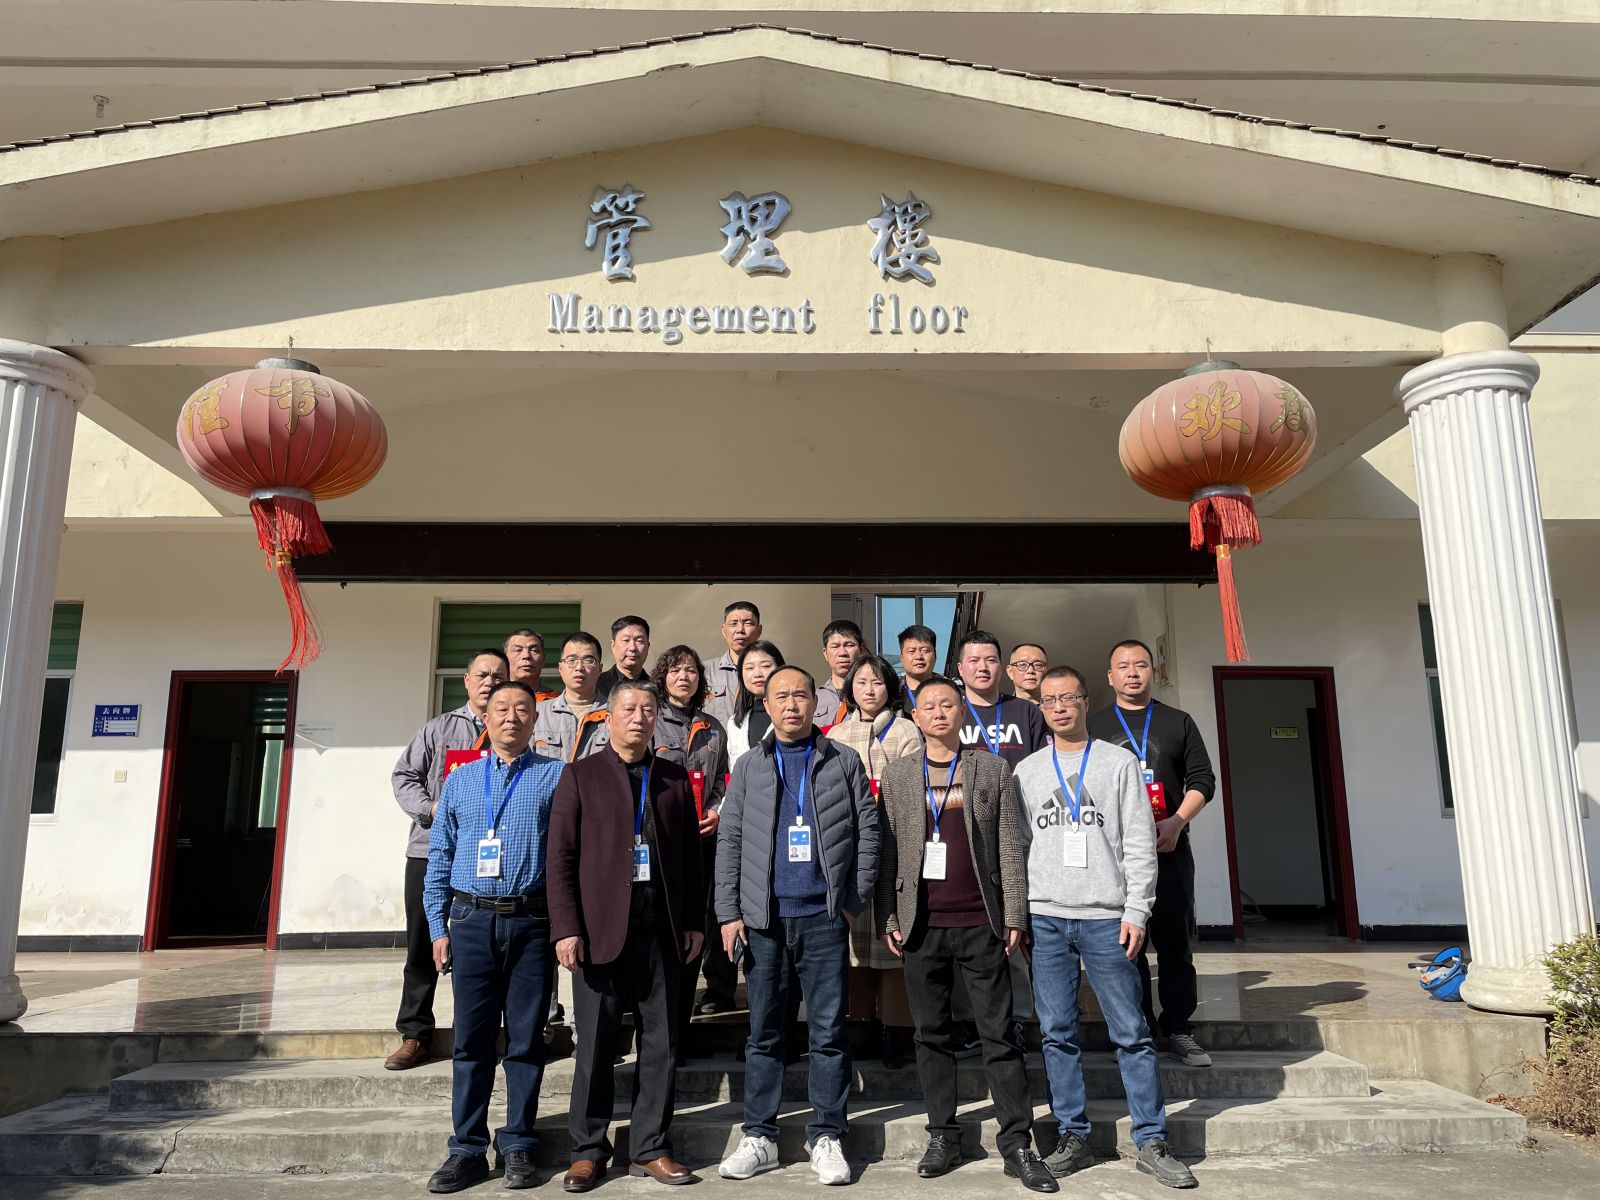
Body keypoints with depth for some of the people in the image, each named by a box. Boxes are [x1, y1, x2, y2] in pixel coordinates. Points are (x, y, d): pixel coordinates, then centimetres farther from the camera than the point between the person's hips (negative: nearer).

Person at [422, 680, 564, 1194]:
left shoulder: (556, 777, 2)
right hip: (472, 921, 2)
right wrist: (439, 929, 7)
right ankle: (468, 1149, 17)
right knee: (472, 1039, 6)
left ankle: (517, 1146, 18)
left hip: (532, 923, -2)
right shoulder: (460, 780, 11)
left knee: (525, 1038, 5)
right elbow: (439, 858, 12)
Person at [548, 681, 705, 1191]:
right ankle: (588, 1151, 21)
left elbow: (690, 854, 11)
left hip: (661, 927, 3)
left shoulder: (674, 777, 11)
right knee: (595, 1046, 5)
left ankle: (650, 1149, 21)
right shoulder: (581, 775, 3)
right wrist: (566, 928, -8)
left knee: (661, 1044, 8)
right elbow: (561, 857, -2)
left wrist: (695, 921, 6)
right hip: (601, 926, -2)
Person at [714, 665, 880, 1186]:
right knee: (763, 1033, 9)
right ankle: (759, 1137, 21)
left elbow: (866, 832, 3)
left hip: (824, 916, -1)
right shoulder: (749, 766, 8)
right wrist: (729, 914, -1)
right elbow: (729, 842, 6)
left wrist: (854, 901, -3)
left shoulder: (844, 761, 4)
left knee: (829, 1031, 4)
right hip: (763, 918, 1)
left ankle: (826, 1138, 17)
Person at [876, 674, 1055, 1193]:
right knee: (932, 1033, 8)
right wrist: (888, 918, 0)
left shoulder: (993, 769, 5)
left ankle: (1017, 1144, 11)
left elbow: (1011, 848, 3)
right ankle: (943, 1137, 20)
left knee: (1000, 1034, 2)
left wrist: (1014, 916, -2)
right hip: (922, 925, 1)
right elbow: (888, 851, 6)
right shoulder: (897, 774, 8)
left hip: (981, 922, -1)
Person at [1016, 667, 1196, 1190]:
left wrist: (1136, 911, -6)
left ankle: (1151, 1142, 12)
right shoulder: (1026, 771, 11)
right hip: (1046, 917, 2)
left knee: (1131, 1033, 1)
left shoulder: (1118, 762, 5)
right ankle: (1072, 1138, 17)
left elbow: (1140, 843, 1)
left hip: (1106, 916, -2)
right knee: (1056, 1033, 6)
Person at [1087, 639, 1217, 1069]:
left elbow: (1202, 780, 6)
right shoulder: (1092, 726, 9)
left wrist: (1176, 823, -9)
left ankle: (1178, 1031, 13)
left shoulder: (1178, 722, 11)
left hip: (1170, 848, 1)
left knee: (1175, 943, 2)